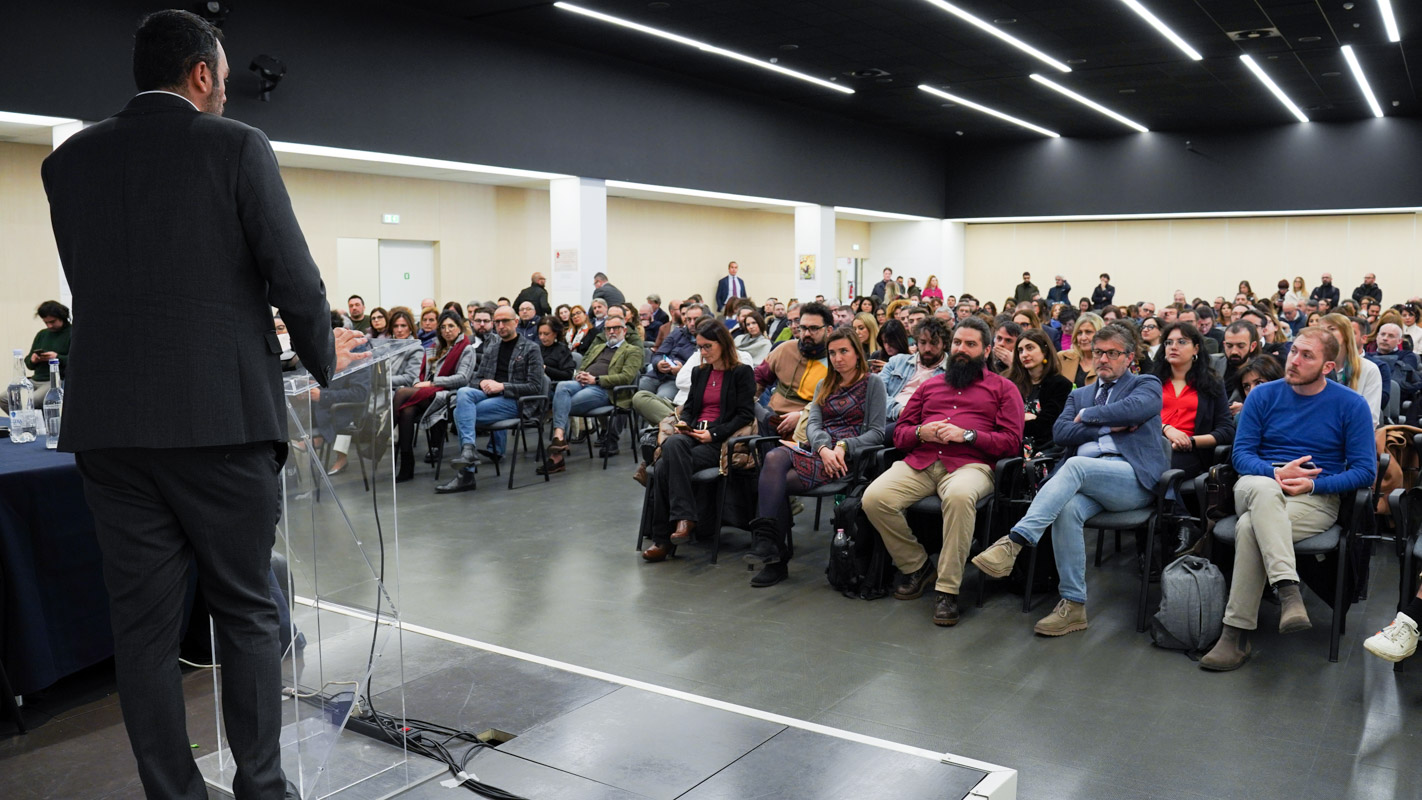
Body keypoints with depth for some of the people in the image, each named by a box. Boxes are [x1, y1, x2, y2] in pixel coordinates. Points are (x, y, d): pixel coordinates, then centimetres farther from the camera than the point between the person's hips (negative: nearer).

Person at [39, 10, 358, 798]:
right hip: (222, 415, -3)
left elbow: (95, 287, 15)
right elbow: (295, 279, -6)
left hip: (107, 423, 4)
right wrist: (323, 357, 12)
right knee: (245, 611, 9)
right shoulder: (236, 146, -3)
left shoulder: (69, 161, 10)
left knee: (142, 621, 10)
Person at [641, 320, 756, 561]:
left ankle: (664, 538, -25)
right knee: (673, 444, -34)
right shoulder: (699, 373, 24)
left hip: (721, 441, -5)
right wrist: (683, 423, 1)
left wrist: (714, 434, -14)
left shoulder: (742, 373, 4)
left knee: (667, 466, -29)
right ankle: (683, 517, -35)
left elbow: (746, 415, -4)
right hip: (693, 434, 5)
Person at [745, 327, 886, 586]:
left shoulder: (873, 383, 7)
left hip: (848, 456, -5)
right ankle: (766, 544, -34)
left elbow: (877, 432, -1)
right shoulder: (824, 386, 25)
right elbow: (813, 424, 9)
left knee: (776, 482, -27)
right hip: (817, 449, 5)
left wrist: (842, 447, -17)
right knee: (774, 458, -31)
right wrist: (823, 448, -14)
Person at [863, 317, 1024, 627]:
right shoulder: (930, 386, 28)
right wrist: (921, 432, 0)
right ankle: (916, 566, -2)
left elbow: (1012, 442, 5)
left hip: (969, 464, -4)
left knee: (959, 496, -41)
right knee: (874, 498, -25)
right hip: (919, 462, 4)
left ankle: (947, 589, -29)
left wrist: (966, 434, -8)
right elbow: (899, 433, 24)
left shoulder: (1003, 388, 17)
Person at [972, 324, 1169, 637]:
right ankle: (1073, 606, -26)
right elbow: (1060, 432, 9)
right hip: (1085, 481, 4)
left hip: (1133, 478, -3)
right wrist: (1107, 427, -1)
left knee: (1076, 465, -34)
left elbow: (1134, 408, -9)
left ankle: (1013, 542, -43)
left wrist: (1088, 416, 3)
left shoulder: (1147, 385, 17)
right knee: (1067, 509, -32)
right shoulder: (1079, 395, 29)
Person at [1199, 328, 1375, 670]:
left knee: (1250, 527, -35)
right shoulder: (1264, 395, 8)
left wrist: (1311, 484, -16)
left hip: (1316, 498, -1)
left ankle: (1237, 635, -33)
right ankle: (1288, 591, -52)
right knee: (1264, 490, -40)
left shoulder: (1351, 405, 3)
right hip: (1257, 485, 2)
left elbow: (1365, 471, -1)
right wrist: (1275, 474, -18)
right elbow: (1241, 453, 4)